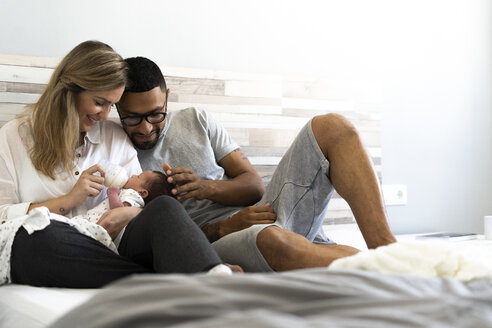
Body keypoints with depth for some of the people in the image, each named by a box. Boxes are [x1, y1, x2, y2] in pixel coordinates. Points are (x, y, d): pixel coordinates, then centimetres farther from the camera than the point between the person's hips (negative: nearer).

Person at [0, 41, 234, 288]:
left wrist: (131, 213, -10)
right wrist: (68, 200, -4)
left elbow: (144, 201, 14)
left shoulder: (116, 138, 20)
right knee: (38, 232, -39)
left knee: (164, 208, -27)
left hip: (104, 252, 2)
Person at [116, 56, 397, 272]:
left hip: (264, 211, 5)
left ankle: (387, 248, -29)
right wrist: (225, 228, -17)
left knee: (330, 126, -13)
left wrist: (208, 187, -11)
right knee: (270, 238, -43)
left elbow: (254, 185, 12)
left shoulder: (195, 120, 15)